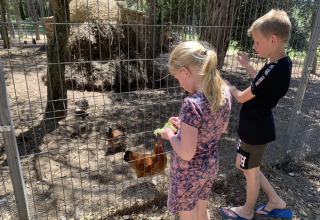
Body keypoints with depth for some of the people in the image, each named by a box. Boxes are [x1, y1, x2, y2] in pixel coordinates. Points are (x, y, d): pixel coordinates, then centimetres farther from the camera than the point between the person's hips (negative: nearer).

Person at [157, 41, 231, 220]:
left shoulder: (192, 103, -33)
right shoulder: (224, 92, -9)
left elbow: (186, 153, -28)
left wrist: (170, 135, -10)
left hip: (189, 171, -6)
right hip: (211, 164, 7)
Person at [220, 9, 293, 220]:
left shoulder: (274, 70, -28)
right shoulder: (283, 63, 1)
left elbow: (242, 97, -17)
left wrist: (230, 87, 2)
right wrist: (247, 65, 19)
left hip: (255, 131, -9)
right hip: (258, 126, 9)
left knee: (251, 171, 14)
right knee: (243, 165, 24)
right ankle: (276, 203, 38)